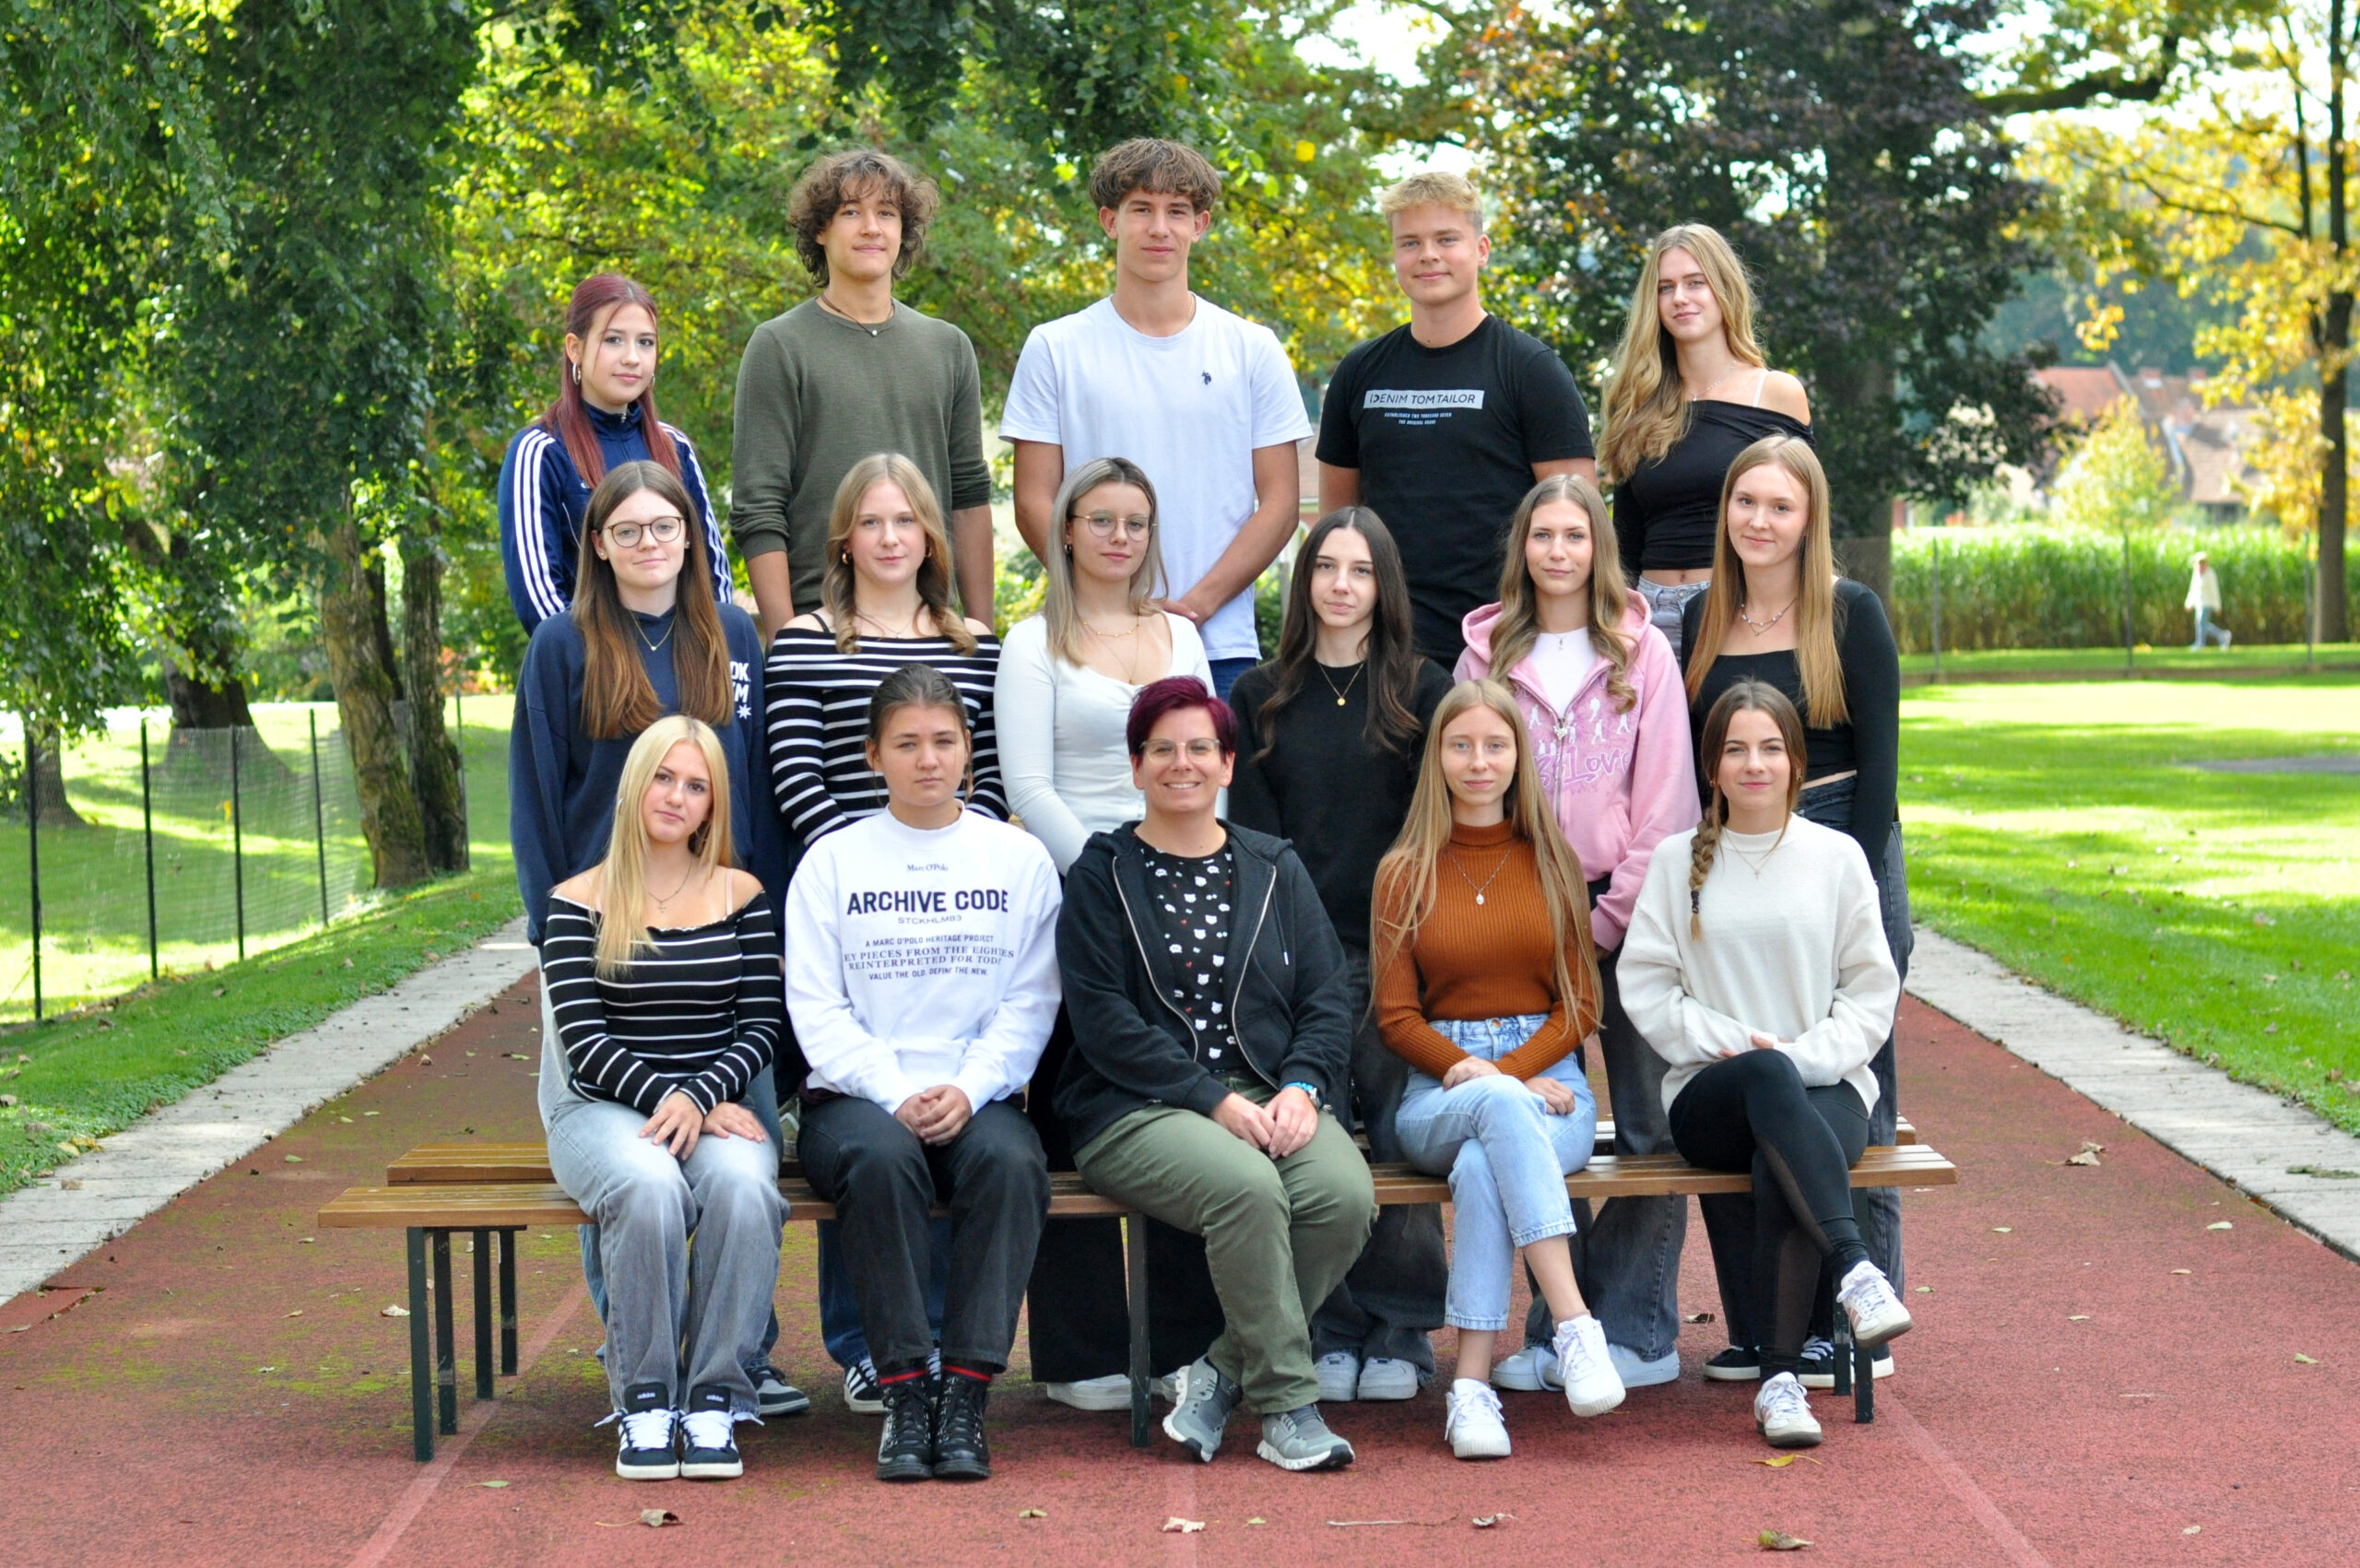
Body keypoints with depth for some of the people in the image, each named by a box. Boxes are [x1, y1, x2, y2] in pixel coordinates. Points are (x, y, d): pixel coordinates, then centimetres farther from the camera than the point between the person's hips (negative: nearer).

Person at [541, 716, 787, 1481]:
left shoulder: (741, 897, 11)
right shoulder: (577, 903, 6)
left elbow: (762, 1029, 4)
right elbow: (583, 1040, -3)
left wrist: (698, 1099, -14)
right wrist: (668, 1099, -16)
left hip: (719, 1105, 1)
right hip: (602, 1105, -1)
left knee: (742, 1185, -34)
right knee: (650, 1188, -36)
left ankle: (715, 1398, -25)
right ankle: (644, 1401, -23)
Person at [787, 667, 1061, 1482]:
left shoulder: (1020, 858, 12)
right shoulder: (833, 860, 10)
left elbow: (1030, 1004, 4)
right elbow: (816, 1008, 2)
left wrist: (968, 1091, -13)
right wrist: (897, 1095, -14)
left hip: (978, 1098, 1)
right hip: (856, 1095, -1)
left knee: (1010, 1161, -33)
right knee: (881, 1157, -35)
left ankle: (966, 1392, -30)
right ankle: (904, 1390, -29)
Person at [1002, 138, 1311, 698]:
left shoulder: (1253, 350, 8)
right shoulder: (1055, 349, 7)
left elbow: (1280, 502, 5)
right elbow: (1035, 503, 3)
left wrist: (1195, 605, -8)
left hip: (1219, 648, 1)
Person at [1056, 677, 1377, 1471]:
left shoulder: (1274, 868, 18)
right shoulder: (1102, 875, 7)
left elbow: (1328, 997, 11)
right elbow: (1103, 1019, -5)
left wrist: (1302, 1086, -9)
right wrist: (1212, 1100, -15)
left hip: (1274, 1098, 4)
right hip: (1141, 1108, -4)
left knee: (1345, 1194, -27)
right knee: (1247, 1186, -35)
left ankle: (1221, 1375, -12)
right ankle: (1287, 1407, -23)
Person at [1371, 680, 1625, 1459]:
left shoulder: (1553, 864, 13)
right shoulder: (1405, 871, 11)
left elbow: (1580, 1005, 8)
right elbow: (1396, 1015, 6)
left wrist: (1507, 1071, -10)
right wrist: (1473, 1075, -12)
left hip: (1543, 1075, 0)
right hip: (1437, 1091, 0)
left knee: (1484, 1166, -36)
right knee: (1499, 1109, -39)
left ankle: (1472, 1385, -39)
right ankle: (1574, 1325, -47)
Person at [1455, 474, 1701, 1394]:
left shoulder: (1643, 655, 3)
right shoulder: (1485, 658, 8)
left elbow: (1663, 801, -1)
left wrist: (1612, 916, -7)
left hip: (1626, 912, -2)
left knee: (1651, 1126, -3)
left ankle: (1637, 1330, 3)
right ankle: (1559, 1328, 8)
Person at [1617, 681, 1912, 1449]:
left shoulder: (1837, 856, 11)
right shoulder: (1677, 860, 11)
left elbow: (1871, 992, 8)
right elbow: (1644, 985, 5)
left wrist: (1810, 1056, -10)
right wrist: (1727, 1042, -10)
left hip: (1825, 1089, 0)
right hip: (1708, 1095, 0)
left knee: (1779, 1170, -35)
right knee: (1766, 1076, -38)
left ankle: (1780, 1378, -34)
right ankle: (1856, 1267, -46)